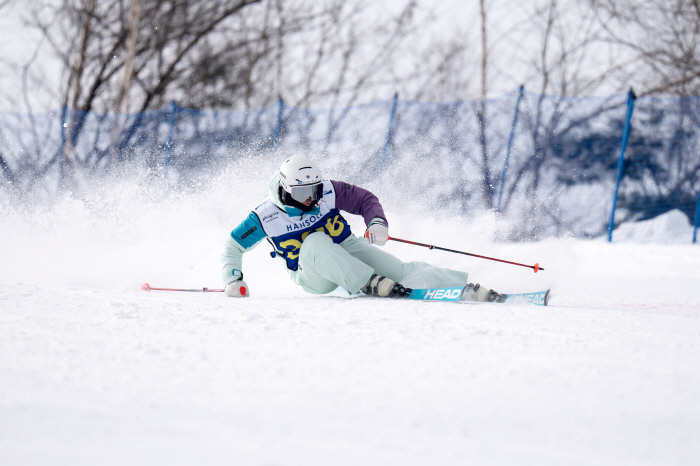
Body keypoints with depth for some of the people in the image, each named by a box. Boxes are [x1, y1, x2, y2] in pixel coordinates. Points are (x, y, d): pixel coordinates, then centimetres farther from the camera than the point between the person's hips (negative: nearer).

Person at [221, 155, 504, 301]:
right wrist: (234, 281, -15)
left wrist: (377, 222, -20)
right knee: (316, 241, -35)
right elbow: (233, 247, -2)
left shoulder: (329, 192, -10)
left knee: (397, 269, -21)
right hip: (313, 277, -2)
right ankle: (369, 284, -45)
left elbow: (365, 200, 0)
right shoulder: (265, 217, -14)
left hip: (348, 249, 2)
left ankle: (467, 288, -28)